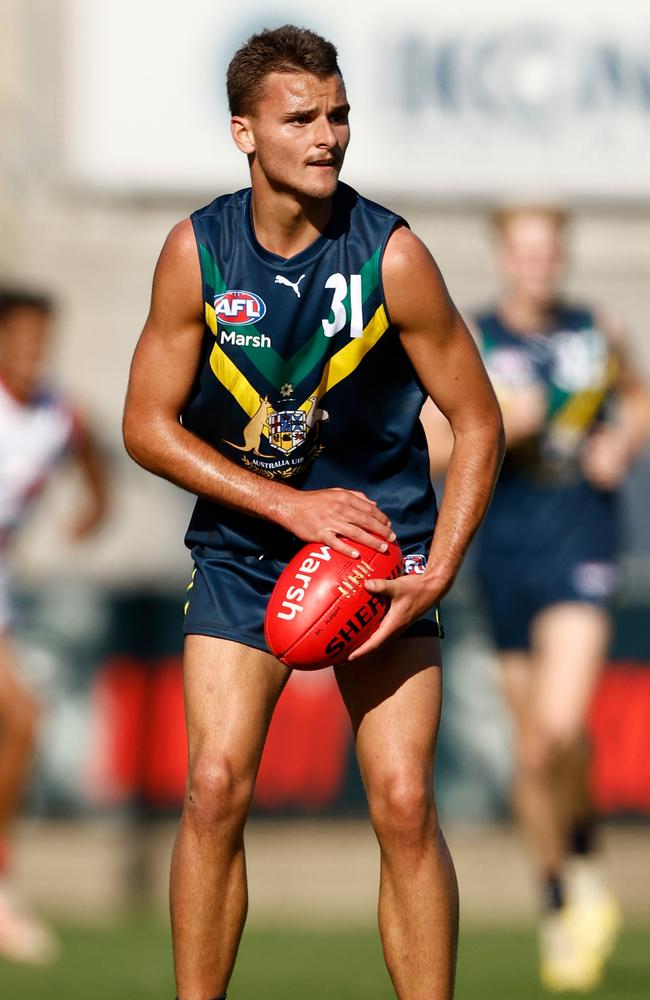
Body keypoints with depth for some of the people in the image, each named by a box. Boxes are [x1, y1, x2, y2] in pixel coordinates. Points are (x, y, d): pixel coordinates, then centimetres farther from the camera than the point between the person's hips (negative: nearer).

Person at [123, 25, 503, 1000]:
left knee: (404, 802, -11)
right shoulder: (197, 251, -10)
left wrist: (433, 579, -15)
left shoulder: (391, 255, -14)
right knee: (215, 788, -11)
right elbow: (149, 424, -5)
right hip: (242, 547, 1)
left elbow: (478, 423, -6)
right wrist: (293, 504, -16)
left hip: (381, 540, -1)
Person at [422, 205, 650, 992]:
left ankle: (582, 859, 7)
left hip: (581, 543, -1)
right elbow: (426, 447, -5)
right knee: (533, 748, 9)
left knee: (562, 726, -20)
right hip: (506, 548, 1)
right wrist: (492, 426, -21)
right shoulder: (468, 345, 0)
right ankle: (557, 899, 27)